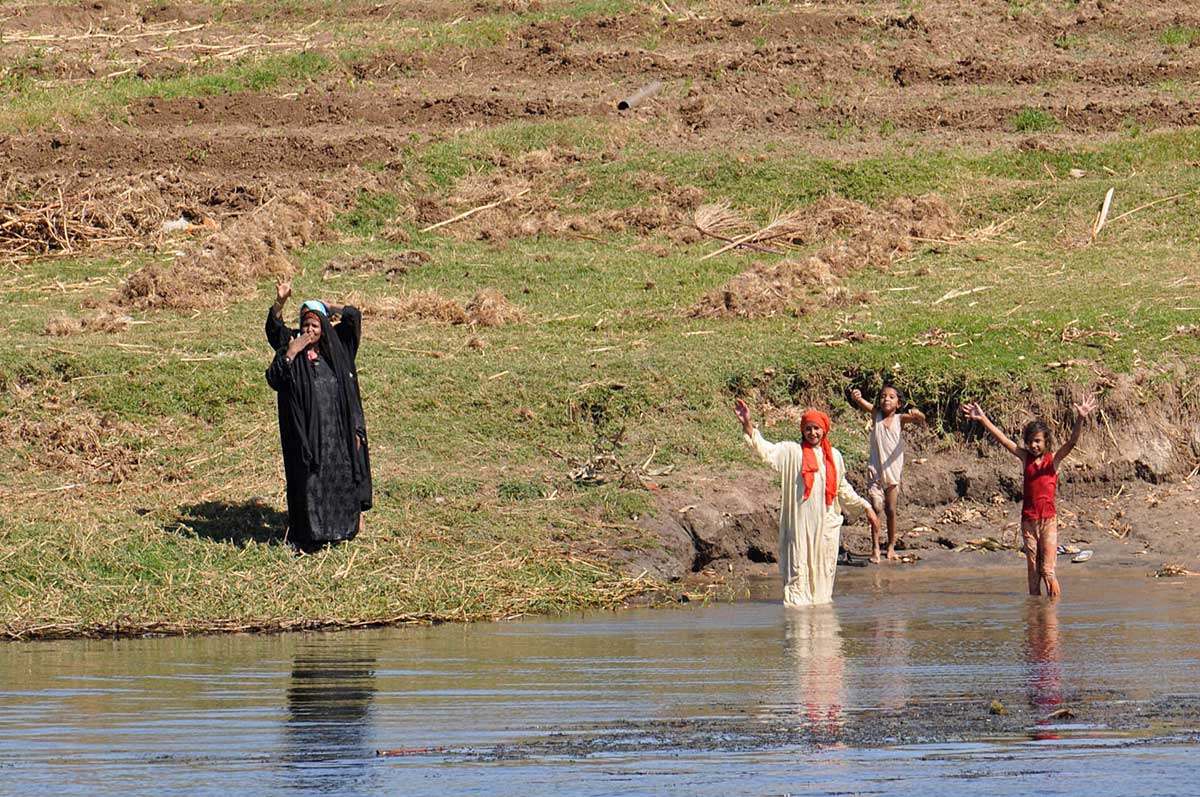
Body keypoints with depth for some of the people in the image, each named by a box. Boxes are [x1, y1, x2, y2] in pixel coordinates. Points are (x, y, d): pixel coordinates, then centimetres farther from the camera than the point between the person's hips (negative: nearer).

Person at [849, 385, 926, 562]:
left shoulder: (900, 419, -1)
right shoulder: (876, 415, 1)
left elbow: (921, 420, -16)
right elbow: (861, 404, -14)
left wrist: (917, 414, -40)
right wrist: (855, 397, -37)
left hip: (892, 471, 1)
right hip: (875, 470, -1)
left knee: (891, 510, 6)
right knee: (876, 507, -11)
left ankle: (891, 547, 18)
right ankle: (875, 547, -5)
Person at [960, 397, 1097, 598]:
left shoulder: (1054, 459, -1)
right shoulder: (1025, 458, 7)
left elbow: (1072, 442, -15)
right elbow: (1002, 439, 4)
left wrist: (1080, 420, -31)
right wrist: (982, 419, -1)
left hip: (1049, 519, -3)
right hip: (1028, 519, 3)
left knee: (1048, 569, -8)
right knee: (1033, 569, 6)